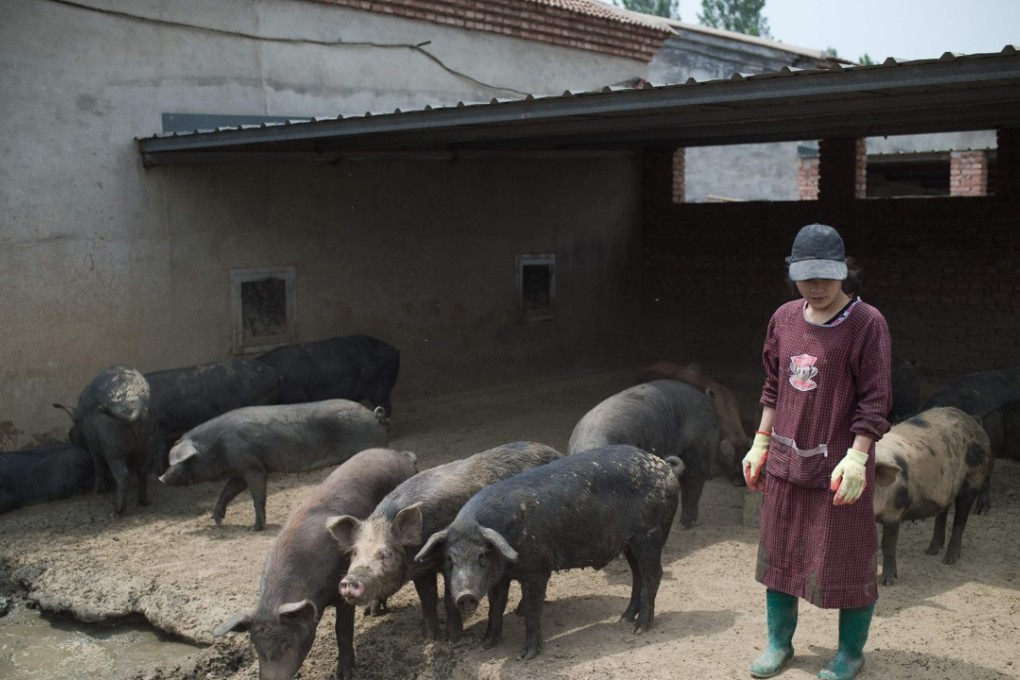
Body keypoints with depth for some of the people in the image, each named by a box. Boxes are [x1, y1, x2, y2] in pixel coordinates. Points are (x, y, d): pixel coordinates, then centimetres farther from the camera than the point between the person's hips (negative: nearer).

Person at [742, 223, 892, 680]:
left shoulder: (866, 323, -12)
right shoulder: (784, 318, 4)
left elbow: (875, 399, -13)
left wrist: (856, 458, -20)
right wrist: (760, 444, 11)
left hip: (838, 465, -5)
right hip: (786, 460, 6)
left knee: (845, 560, 7)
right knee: (780, 553, 14)